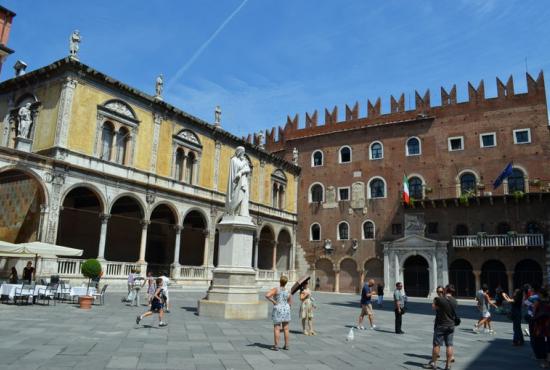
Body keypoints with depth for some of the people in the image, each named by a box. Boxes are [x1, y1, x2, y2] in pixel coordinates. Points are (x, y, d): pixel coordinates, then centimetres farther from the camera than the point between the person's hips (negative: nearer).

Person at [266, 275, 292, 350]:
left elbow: (267, 295, -23)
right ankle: (286, 345, 14)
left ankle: (276, 346, 2)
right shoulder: (288, 292, 2)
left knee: (276, 328, 1)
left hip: (278, 310, -4)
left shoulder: (276, 289, -10)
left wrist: (273, 302, -11)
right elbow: (290, 304, 10)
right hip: (286, 310, 4)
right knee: (286, 329, 10)